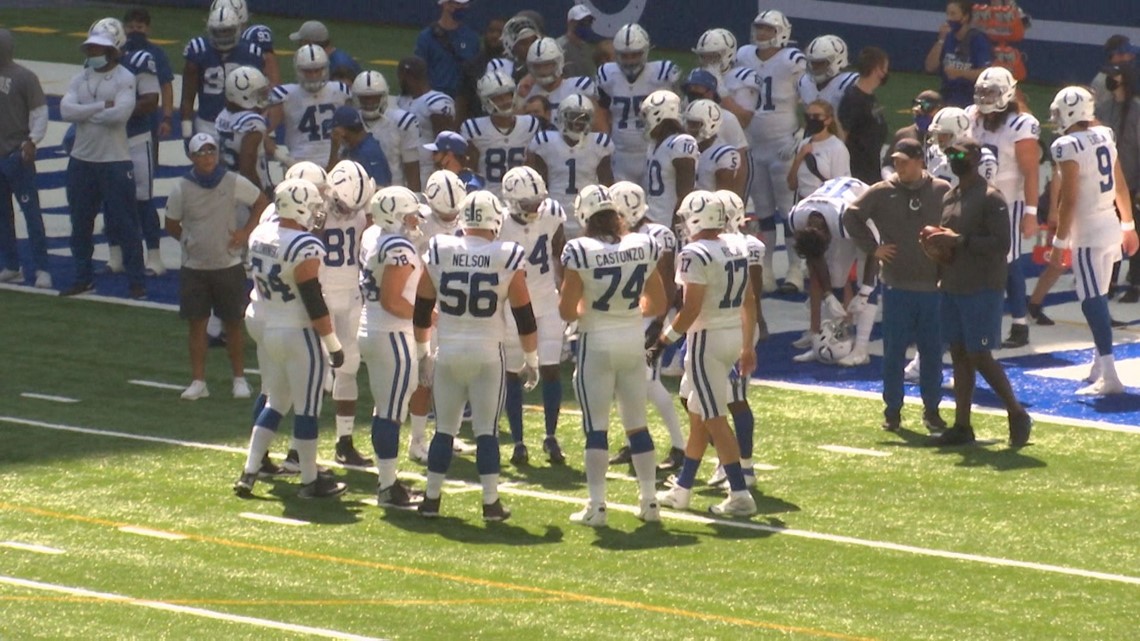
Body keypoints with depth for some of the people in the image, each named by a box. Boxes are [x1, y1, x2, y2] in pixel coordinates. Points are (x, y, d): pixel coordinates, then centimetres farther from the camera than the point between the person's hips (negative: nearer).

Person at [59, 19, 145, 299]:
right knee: (80, 222, 12)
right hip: (82, 159, 6)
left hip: (114, 160, -6)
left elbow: (120, 113, -23)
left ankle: (136, 281, 4)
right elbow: (66, 110, -7)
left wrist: (85, 114, -11)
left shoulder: (124, 79, -8)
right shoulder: (80, 78, 8)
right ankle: (83, 277, 24)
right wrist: (102, 106, -15)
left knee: (122, 223, -3)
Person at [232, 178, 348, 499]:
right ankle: (311, 482, 12)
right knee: (307, 408, 3)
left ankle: (249, 473, 15)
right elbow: (314, 304, -18)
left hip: (269, 329, 7)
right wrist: (333, 345, -10)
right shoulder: (303, 248, -21)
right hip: (300, 334, -7)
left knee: (275, 403, 18)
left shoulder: (260, 235, 0)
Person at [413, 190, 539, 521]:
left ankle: (431, 500, 13)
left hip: (447, 353, 2)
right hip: (487, 354, -2)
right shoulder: (508, 259, -7)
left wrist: (422, 354, 19)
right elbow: (524, 317, -1)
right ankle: (491, 503, 1)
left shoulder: (438, 253, -2)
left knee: (444, 429, 11)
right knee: (486, 430, 3)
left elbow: (421, 311, 6)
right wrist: (531, 360, 10)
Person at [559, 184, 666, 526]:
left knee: (596, 428, 1)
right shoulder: (644, 247, -1)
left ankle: (596, 506, -1)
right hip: (633, 342, 4)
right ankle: (649, 501, 16)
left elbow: (567, 311, -11)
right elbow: (657, 305, 6)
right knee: (637, 424, 13)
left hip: (597, 343, -4)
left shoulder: (580, 252, -14)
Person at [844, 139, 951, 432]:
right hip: (896, 285, 0)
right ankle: (892, 410, 13)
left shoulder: (942, 192, -1)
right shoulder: (882, 193, -2)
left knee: (932, 351, 6)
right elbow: (851, 217, 6)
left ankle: (931, 410, 17)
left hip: (932, 286, 0)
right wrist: (872, 248, 0)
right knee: (894, 350, 4)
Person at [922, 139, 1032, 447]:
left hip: (982, 290, -8)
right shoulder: (950, 198, 14)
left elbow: (1002, 244, -18)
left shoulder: (990, 198, -12)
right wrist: (936, 245, 2)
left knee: (979, 355, -8)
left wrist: (959, 240, -21)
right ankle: (961, 427, 11)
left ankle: (1017, 415, 7)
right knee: (959, 355, 8)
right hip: (952, 288, 8)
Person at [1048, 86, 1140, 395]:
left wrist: (1059, 242, -11)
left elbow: (1069, 200, -17)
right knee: (1098, 297, 18)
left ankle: (1108, 376, -16)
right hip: (1112, 227, 8)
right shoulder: (1104, 136, 6)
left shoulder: (1068, 147, -16)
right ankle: (1100, 365, 25)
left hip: (1088, 233, -8)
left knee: (1093, 301, -9)